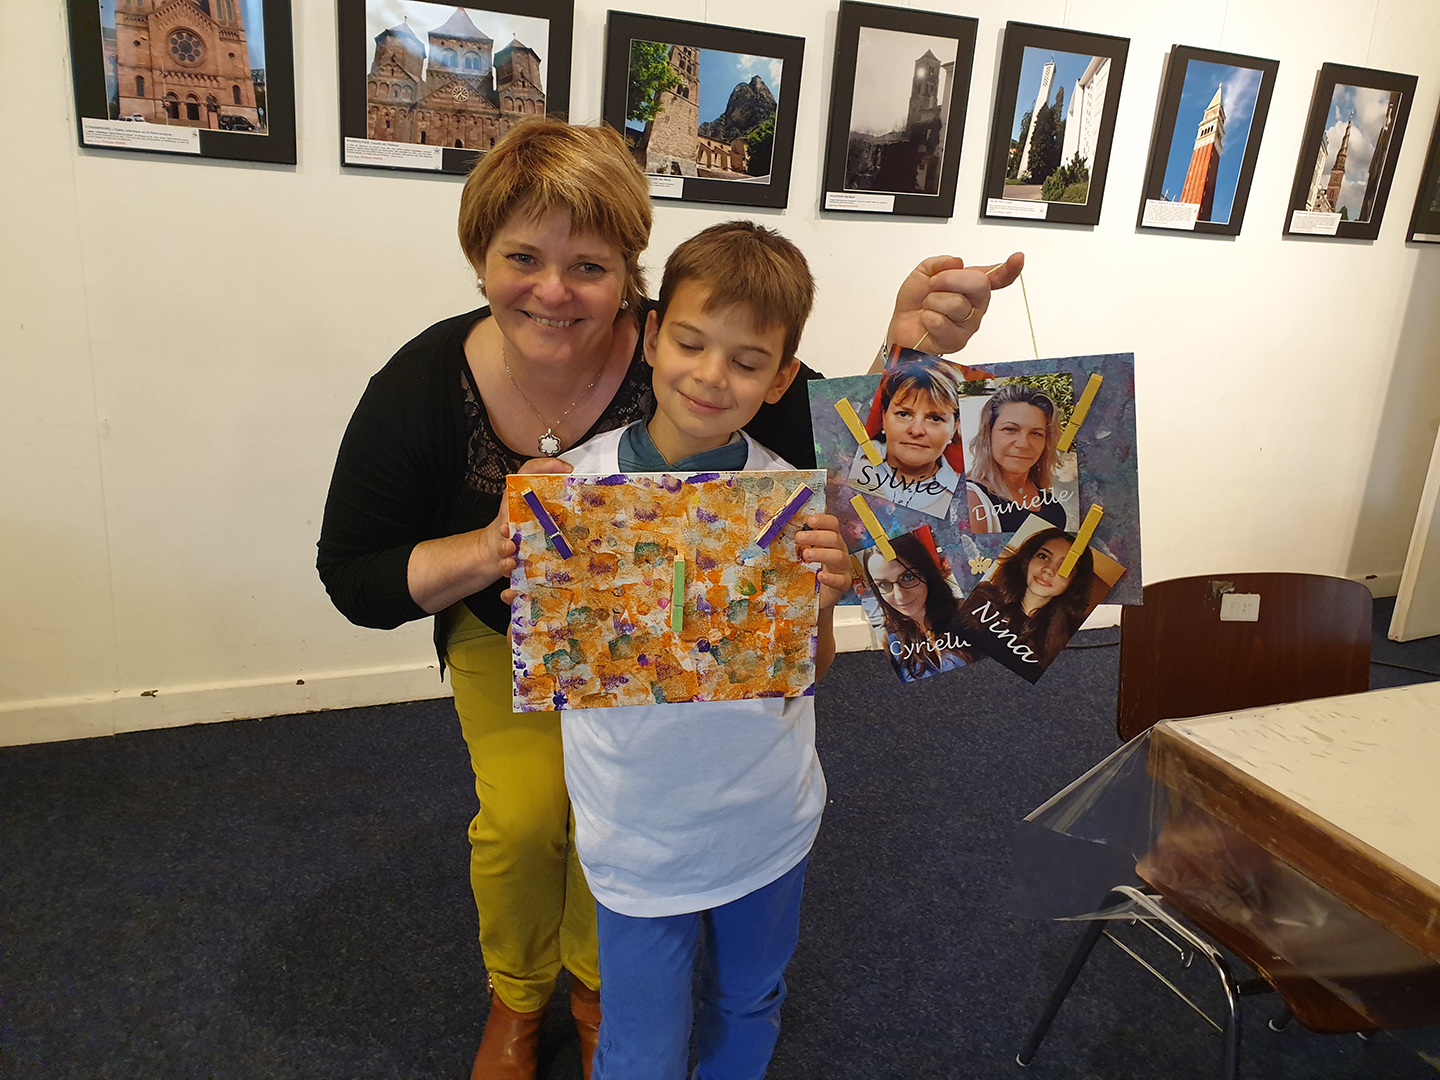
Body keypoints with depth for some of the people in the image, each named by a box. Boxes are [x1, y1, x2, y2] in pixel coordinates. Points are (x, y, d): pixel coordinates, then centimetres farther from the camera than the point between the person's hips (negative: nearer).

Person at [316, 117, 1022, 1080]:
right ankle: (517, 996, 26)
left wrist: (905, 349, -52)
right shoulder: (421, 389, -25)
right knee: (523, 813, -10)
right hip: (509, 634, 1)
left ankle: (596, 983, 30)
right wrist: (491, 549, -35)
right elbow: (354, 579, -17)